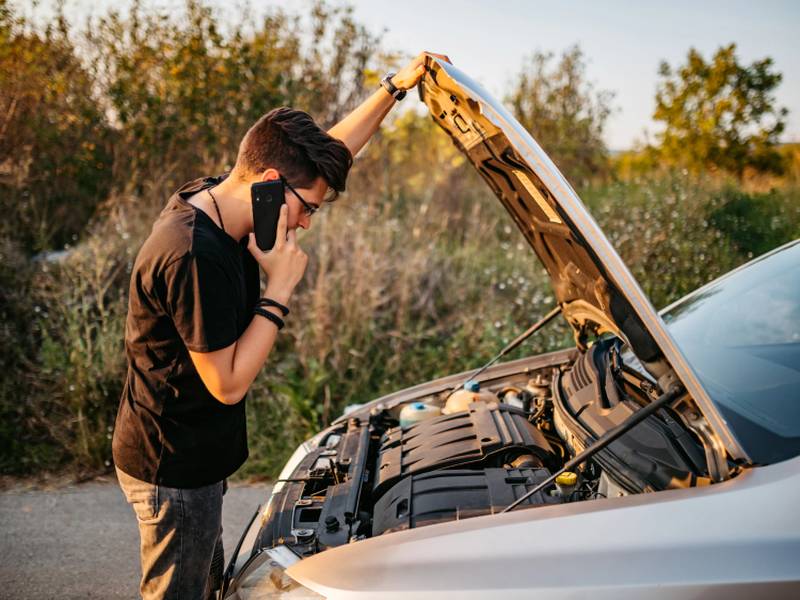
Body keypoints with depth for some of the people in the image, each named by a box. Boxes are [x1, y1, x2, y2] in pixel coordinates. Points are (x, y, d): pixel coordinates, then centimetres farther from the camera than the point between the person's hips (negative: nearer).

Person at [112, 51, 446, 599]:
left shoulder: (211, 199, -2)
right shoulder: (196, 257, -31)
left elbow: (329, 150, 7)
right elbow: (228, 384, -25)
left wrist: (396, 86, 6)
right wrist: (281, 288, -23)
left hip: (189, 457, 9)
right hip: (174, 469, -9)